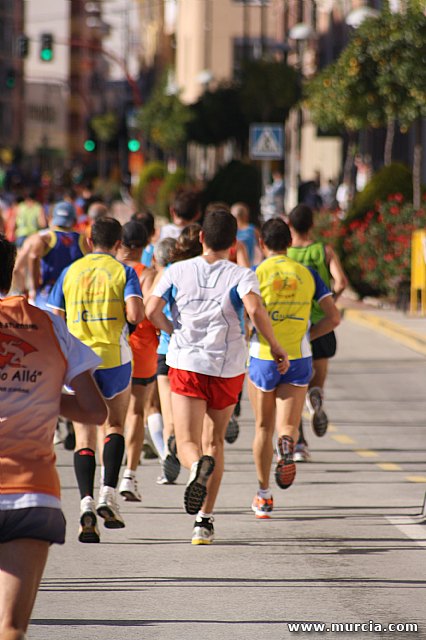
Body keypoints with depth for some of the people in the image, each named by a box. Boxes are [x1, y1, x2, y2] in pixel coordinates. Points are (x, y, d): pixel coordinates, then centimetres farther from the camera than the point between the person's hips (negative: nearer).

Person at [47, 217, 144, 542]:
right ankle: (109, 494, 1)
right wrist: (126, 318, 8)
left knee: (84, 436, 5)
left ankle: (86, 501, -14)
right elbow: (135, 313, -15)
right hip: (115, 358, -1)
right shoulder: (124, 271, -1)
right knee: (114, 426, 18)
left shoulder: (70, 272, 6)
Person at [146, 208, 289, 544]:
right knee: (215, 441, 18)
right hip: (228, 367, 1)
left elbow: (152, 310, -7)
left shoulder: (177, 271, 3)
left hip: (186, 364, -1)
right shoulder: (241, 275, -3)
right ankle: (205, 520, 13)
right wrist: (275, 346, -9)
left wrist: (175, 332, 12)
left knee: (187, 444, -4)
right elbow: (255, 308, -21)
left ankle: (198, 465, -43)